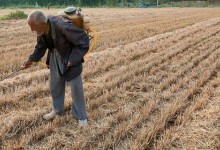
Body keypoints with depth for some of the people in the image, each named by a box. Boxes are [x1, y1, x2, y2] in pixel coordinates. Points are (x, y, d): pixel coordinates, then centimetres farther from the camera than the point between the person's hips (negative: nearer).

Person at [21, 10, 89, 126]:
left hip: (70, 57, -6)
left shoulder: (63, 26, -35)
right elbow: (41, 46, 8)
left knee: (76, 87, 1)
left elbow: (84, 40, -27)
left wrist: (72, 59, -26)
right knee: (55, 85, 17)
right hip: (55, 57, 7)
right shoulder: (41, 29, -13)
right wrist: (31, 60, -2)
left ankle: (81, 116, 18)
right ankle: (57, 110, 39)